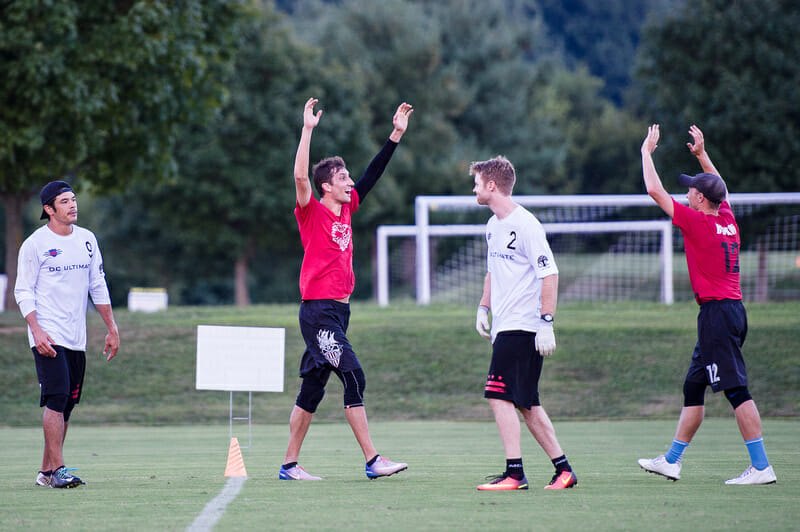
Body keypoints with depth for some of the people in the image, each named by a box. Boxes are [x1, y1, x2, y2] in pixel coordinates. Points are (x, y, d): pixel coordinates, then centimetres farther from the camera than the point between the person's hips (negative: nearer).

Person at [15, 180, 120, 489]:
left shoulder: (87, 240, 11)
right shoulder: (35, 244, -6)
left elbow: (98, 286, 17)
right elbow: (23, 292, -7)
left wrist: (112, 328, 13)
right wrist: (36, 331, -19)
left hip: (77, 337, 6)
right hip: (48, 336, -6)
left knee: (66, 405, 5)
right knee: (57, 398, -16)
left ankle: (46, 472, 11)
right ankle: (58, 470, -17)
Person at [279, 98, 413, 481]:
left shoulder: (346, 209, 14)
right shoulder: (312, 213, -7)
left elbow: (373, 174, 20)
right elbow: (300, 177, -23)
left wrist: (396, 135, 18)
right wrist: (308, 130, -28)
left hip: (339, 311, 8)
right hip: (318, 312, -8)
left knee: (313, 388, 9)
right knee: (354, 377, -14)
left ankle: (289, 465, 14)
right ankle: (372, 461, -15)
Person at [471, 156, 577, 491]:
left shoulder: (525, 224, -13)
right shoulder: (493, 225, 15)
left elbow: (549, 274, -16)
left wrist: (546, 322, -20)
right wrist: (484, 307, 18)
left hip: (522, 326, -9)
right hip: (504, 326, 9)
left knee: (499, 395, -14)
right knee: (525, 402, 10)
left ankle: (514, 473, -13)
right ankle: (563, 469, 15)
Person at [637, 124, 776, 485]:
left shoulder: (698, 222, -12)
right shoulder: (728, 219, 10)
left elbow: (655, 190, -7)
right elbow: (719, 188, 33)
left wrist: (647, 151, 5)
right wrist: (702, 154, 34)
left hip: (717, 313, -9)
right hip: (734, 310, 9)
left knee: (736, 389, -11)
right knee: (693, 387, 15)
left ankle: (761, 467, -14)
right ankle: (672, 461, 22)